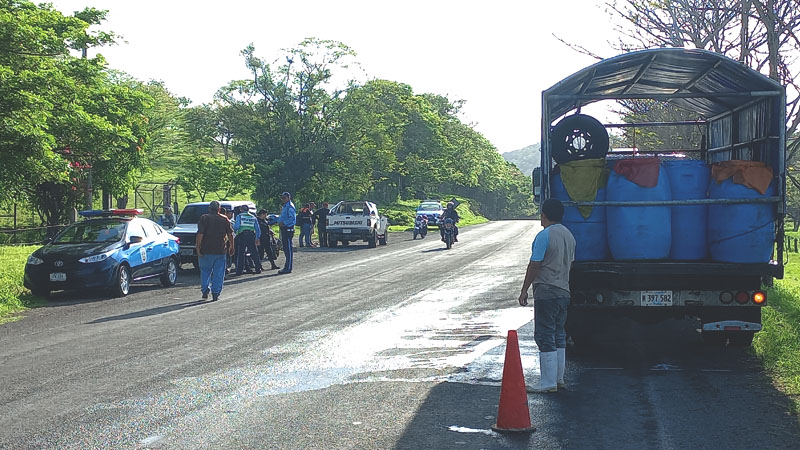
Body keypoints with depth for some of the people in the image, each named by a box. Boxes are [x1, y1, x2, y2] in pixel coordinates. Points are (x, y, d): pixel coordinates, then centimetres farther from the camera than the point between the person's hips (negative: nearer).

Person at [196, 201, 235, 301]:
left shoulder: (204, 218, -2)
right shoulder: (224, 219, 5)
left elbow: (200, 233, -10)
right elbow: (230, 234, 6)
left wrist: (198, 246, -8)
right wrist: (231, 246, 15)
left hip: (206, 250, -1)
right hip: (220, 251, 1)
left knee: (205, 271, 13)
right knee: (218, 273, 6)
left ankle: (205, 291, 5)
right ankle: (215, 294, 3)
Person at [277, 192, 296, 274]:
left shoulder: (290, 207, -12)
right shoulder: (285, 207, 20)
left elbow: (293, 219, -21)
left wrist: (283, 223, -22)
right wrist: (279, 221, 12)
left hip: (288, 229, -10)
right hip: (284, 229, 10)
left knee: (288, 249, -8)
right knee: (286, 249, 12)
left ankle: (288, 268, -7)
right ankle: (287, 267, 18)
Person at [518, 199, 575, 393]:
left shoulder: (544, 235, -13)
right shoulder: (569, 235, 13)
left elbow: (534, 266, -14)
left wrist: (524, 290, -8)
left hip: (546, 292, -9)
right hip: (564, 292, 9)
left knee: (544, 337, -6)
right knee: (559, 335, 15)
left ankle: (548, 382, -6)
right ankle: (559, 379, 19)